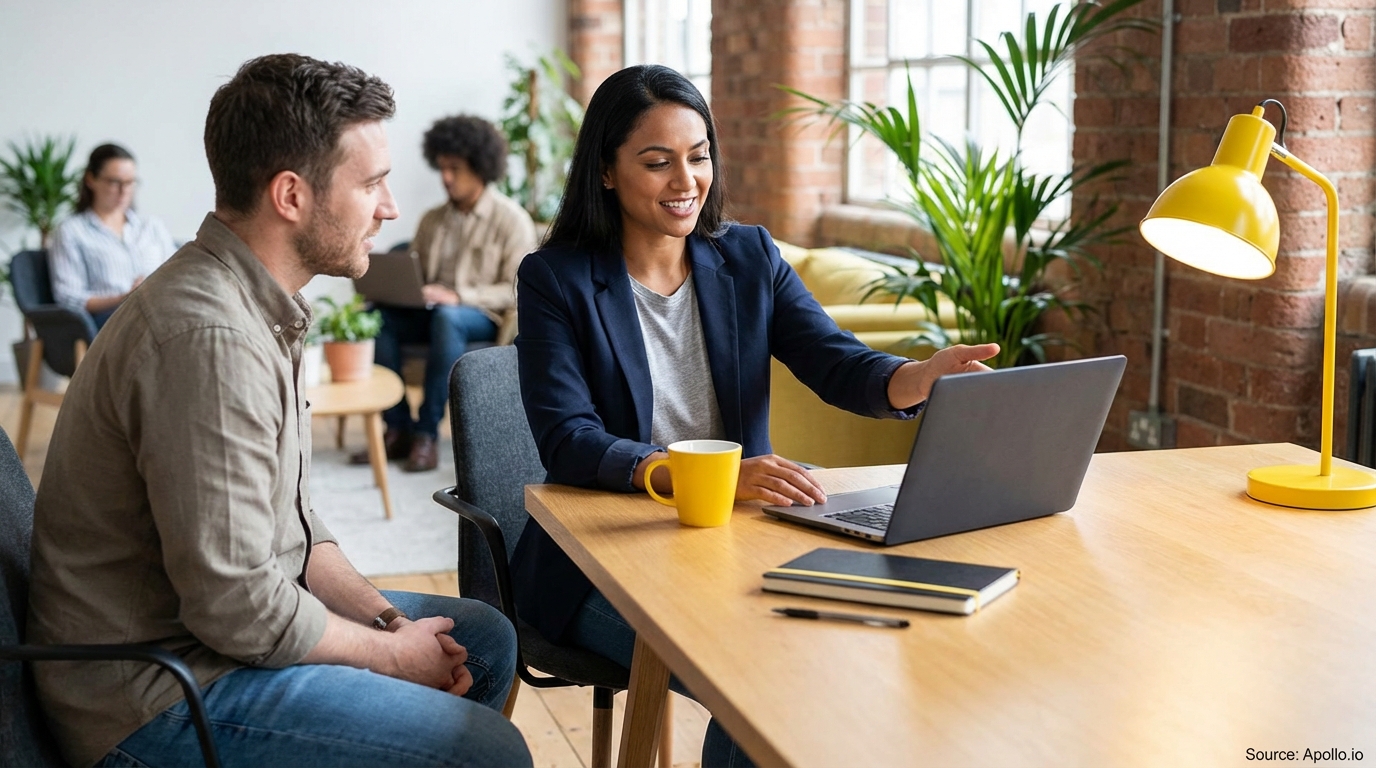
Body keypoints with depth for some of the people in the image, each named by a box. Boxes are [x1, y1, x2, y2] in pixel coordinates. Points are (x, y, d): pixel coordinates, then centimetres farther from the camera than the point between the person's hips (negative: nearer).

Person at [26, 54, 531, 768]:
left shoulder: (260, 307, 7)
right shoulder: (209, 337, -27)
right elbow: (240, 610, -27)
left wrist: (384, 615, 0)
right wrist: (391, 651, -12)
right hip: (156, 697, -10)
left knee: (484, 637, 17)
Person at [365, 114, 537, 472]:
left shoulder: (512, 220, -3)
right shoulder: (432, 219, 16)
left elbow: (517, 291, -11)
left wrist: (458, 297, -22)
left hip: (483, 317, -5)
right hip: (430, 312, 5)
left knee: (447, 317, -39)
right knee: (376, 316, -25)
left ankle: (427, 432, -31)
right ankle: (398, 428, -22)